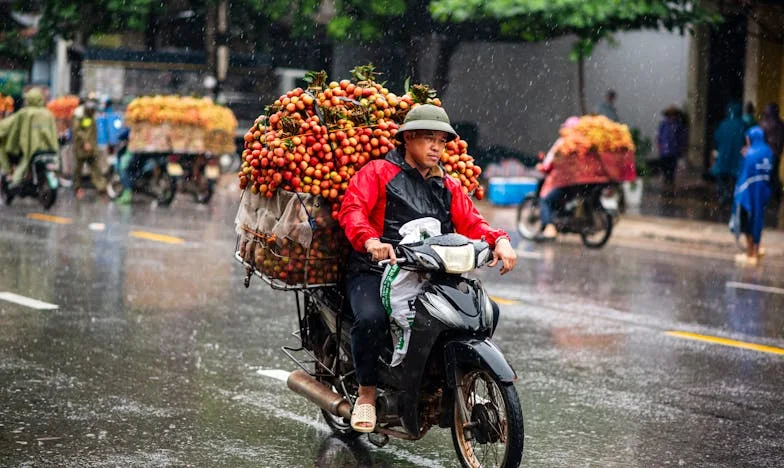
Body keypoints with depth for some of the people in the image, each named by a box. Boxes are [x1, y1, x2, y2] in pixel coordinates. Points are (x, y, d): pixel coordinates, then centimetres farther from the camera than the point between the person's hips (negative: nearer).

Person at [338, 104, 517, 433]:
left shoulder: (448, 187, 21)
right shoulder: (377, 172, 4)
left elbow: (470, 222, 10)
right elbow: (351, 209, -10)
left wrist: (499, 240, -13)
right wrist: (370, 239, -31)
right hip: (375, 272, -5)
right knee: (370, 319, -34)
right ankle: (367, 392, -9)